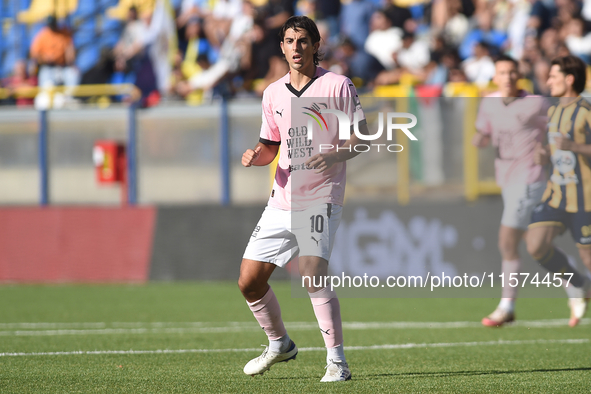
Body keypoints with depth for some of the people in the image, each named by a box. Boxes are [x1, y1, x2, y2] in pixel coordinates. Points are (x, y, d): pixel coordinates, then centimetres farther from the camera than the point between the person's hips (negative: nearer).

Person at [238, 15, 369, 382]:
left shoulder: (338, 86, -4)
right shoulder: (273, 93, 11)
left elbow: (362, 137, -4)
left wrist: (335, 155, -22)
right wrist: (255, 156, -2)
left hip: (320, 200, -6)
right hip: (282, 201, 6)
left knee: (313, 273, -24)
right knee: (249, 282, 5)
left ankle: (337, 361, -16)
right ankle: (279, 344, 30)